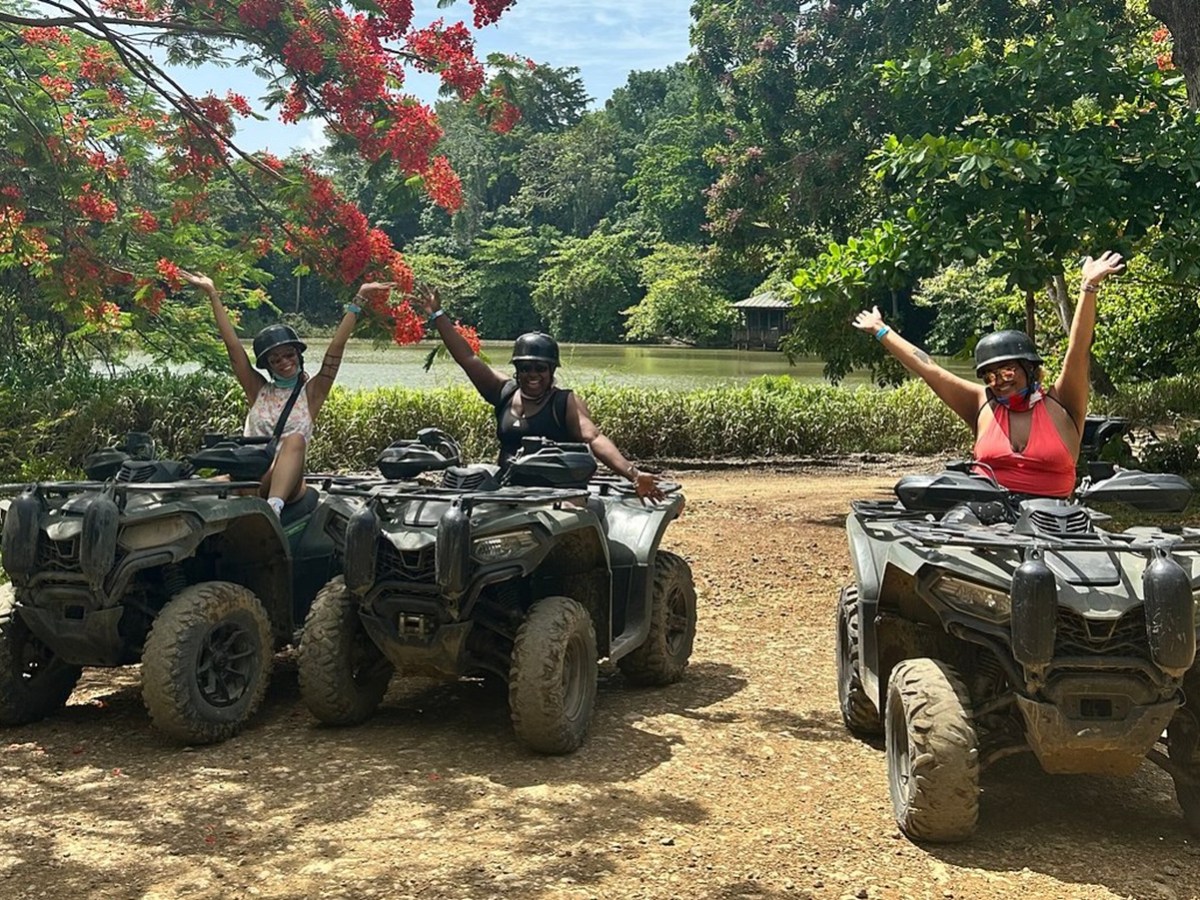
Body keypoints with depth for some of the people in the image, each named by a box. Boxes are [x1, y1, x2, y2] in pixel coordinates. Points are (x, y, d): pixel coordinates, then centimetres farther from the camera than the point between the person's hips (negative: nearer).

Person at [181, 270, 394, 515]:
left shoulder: (311, 393, 12)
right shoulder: (258, 391, 17)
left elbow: (336, 347, 5)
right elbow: (233, 344, 12)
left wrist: (359, 300, 0)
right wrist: (212, 294, 9)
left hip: (288, 484, -2)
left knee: (295, 439, -33)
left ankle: (274, 506, -56)